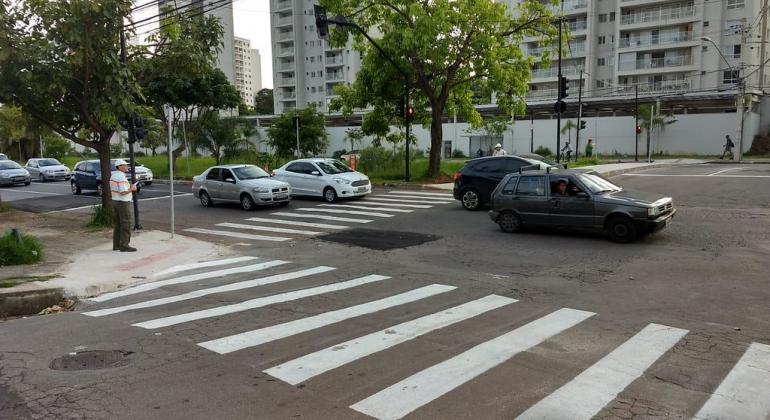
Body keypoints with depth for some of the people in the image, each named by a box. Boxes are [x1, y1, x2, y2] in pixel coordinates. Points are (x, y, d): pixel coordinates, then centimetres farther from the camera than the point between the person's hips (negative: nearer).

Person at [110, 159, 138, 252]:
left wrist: (129, 187, 14)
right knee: (126, 225, -5)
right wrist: (131, 189, -7)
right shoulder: (121, 177, -19)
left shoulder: (113, 176, 11)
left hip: (115, 202, 9)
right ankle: (124, 246, -4)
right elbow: (123, 192, -25)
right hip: (123, 203, -9)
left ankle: (116, 245, 15)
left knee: (117, 225, 12)